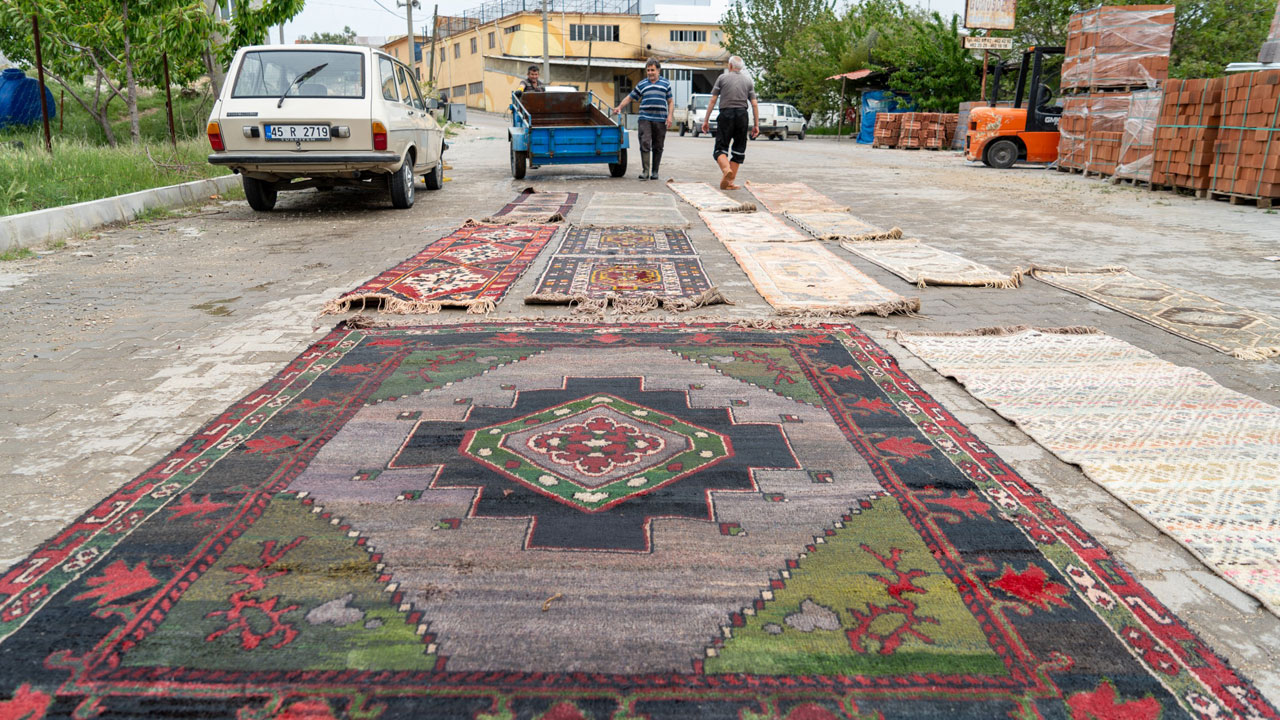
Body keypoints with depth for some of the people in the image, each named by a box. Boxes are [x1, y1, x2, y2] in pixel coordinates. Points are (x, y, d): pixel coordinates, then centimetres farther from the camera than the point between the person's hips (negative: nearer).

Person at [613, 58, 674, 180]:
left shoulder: (666, 83, 12)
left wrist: (670, 116, 0)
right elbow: (629, 97, 18)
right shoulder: (641, 85, 12)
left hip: (660, 120, 1)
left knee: (658, 147, 4)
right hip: (645, 119, 0)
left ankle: (655, 172, 12)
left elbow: (670, 101, 12)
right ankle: (645, 171, -13)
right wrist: (619, 107, 6)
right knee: (645, 144, -13)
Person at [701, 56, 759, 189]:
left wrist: (706, 120, 4)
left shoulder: (722, 77, 5)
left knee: (720, 147, 0)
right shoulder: (748, 80, 12)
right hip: (742, 115, 2)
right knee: (738, 149, 9)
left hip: (726, 114, -2)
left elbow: (713, 100, 0)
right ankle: (729, 181, 6)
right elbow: (754, 104, 5)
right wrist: (756, 124, 9)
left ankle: (726, 169, -30)